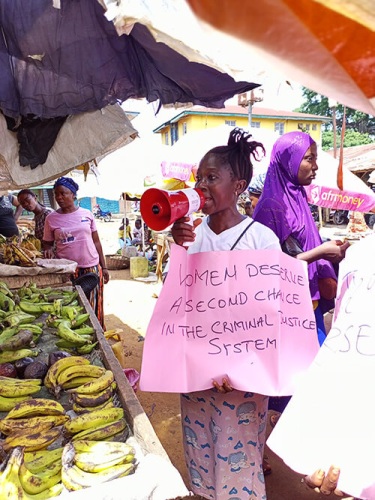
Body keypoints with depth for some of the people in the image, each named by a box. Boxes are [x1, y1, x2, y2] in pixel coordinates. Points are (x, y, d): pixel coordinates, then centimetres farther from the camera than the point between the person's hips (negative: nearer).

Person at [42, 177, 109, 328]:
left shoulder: (87, 214, 3)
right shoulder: (51, 218, 2)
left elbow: (96, 242, 8)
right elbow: (47, 243, 10)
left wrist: (104, 267, 7)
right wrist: (48, 250, -14)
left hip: (92, 268, 1)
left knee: (94, 308, 7)